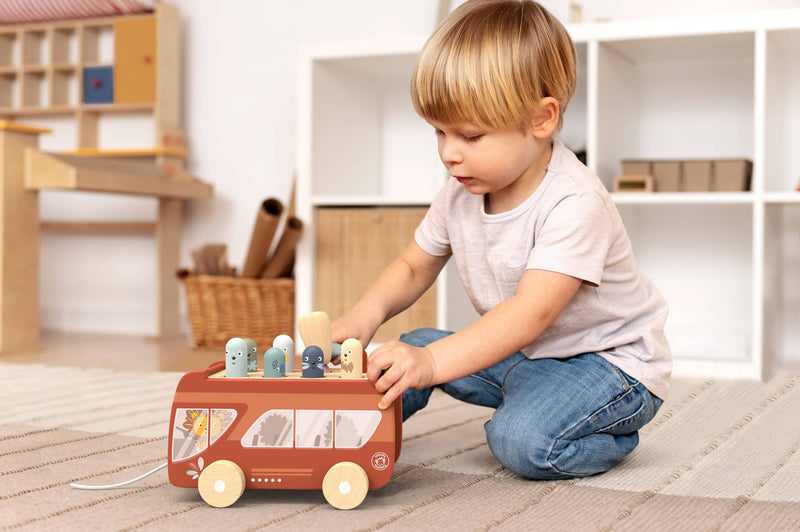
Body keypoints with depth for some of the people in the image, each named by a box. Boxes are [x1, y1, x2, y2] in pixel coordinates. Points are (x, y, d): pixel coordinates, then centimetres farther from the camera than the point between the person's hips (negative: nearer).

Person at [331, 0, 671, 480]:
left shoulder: (575, 204, -30)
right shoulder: (462, 194, -5)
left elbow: (532, 312, -39)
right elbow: (413, 268, 8)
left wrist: (434, 362, -50)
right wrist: (364, 317, -13)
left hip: (612, 361, -7)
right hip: (520, 352, 8)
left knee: (523, 441, -30)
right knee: (412, 348, -1)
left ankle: (612, 439, -2)